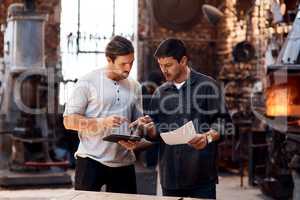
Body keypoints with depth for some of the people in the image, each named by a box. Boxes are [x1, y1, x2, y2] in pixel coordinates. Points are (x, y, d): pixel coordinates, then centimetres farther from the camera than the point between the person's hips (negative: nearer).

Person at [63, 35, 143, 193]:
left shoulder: (135, 87, 11)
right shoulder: (88, 82, -5)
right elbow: (69, 121, -7)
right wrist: (102, 122, -20)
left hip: (124, 162, 5)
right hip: (91, 160, -4)